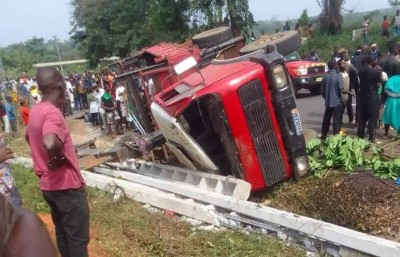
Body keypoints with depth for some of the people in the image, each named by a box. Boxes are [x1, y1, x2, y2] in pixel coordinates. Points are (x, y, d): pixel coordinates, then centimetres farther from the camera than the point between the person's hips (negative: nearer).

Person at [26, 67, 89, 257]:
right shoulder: (52, 112, -22)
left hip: (48, 184, 9)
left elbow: (29, 137, 26)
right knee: (78, 238, 4)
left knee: (63, 233, 22)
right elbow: (50, 143, -41)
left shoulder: (35, 111, 6)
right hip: (66, 185, -9)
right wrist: (59, 157, -21)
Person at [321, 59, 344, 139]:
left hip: (328, 102, 5)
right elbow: (341, 89, -19)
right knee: (337, 120, -1)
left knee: (326, 119, 16)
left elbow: (322, 90, 8)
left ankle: (323, 135, 24)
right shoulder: (338, 75, -12)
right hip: (337, 102, -5)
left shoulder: (325, 76, 3)